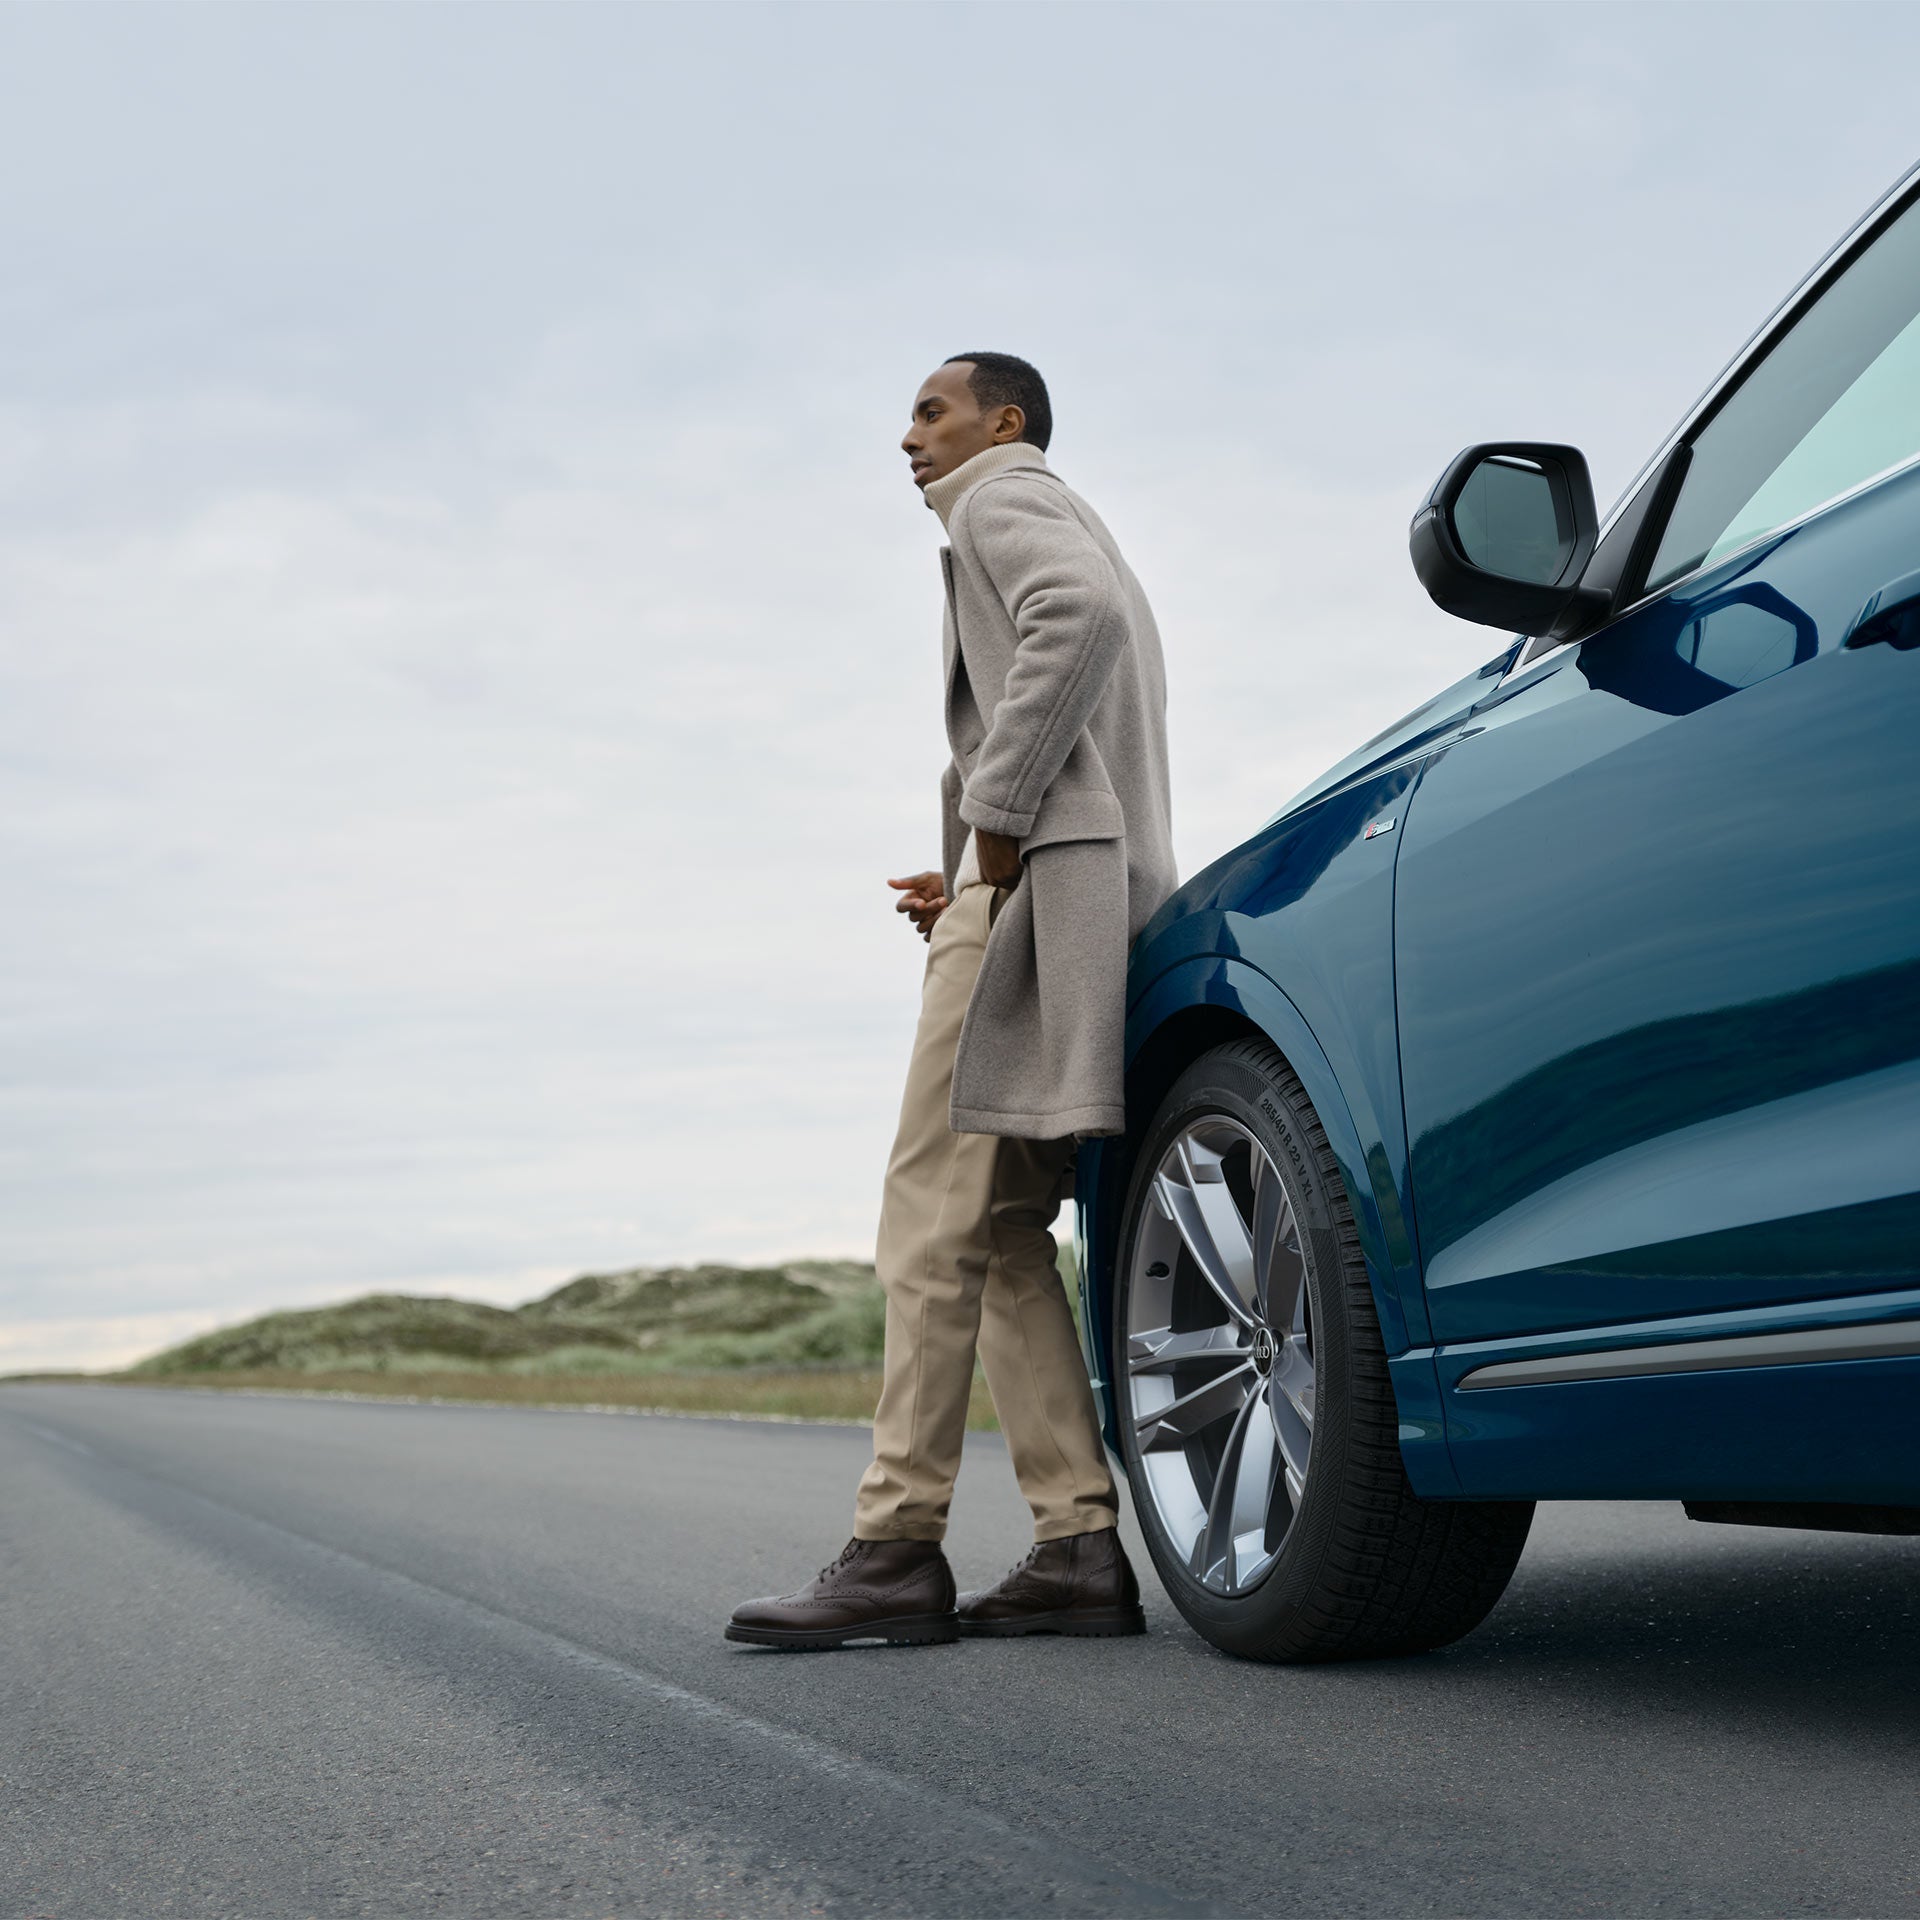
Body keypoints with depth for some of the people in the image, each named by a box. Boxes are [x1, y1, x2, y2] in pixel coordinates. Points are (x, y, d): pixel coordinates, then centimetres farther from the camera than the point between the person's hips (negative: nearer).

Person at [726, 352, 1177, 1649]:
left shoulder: (1005, 501, 3)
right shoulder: (1077, 544, 33)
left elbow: (1078, 616, -21)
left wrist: (996, 822, -18)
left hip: (1037, 887, -10)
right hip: (1099, 892, 10)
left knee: (937, 1216, -12)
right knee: (998, 1231, 6)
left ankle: (897, 1550, -14)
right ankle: (1081, 1544, 0)